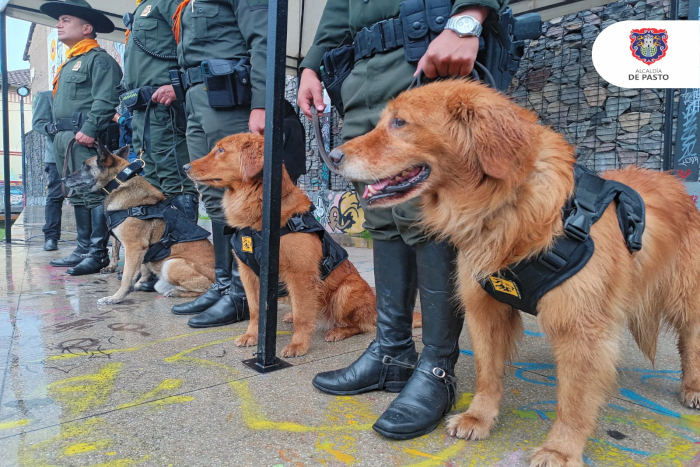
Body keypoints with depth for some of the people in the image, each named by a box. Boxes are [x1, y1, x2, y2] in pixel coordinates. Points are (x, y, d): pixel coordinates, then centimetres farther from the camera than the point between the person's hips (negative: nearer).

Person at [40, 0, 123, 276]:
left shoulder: (99, 59, -3)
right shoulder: (68, 64, 27)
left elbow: (106, 99, -17)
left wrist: (89, 129, -25)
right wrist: (59, 135, 18)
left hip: (85, 138, -10)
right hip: (64, 138, 10)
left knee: (94, 195, -11)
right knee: (78, 197, 11)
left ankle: (98, 253, -8)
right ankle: (84, 250, 17)